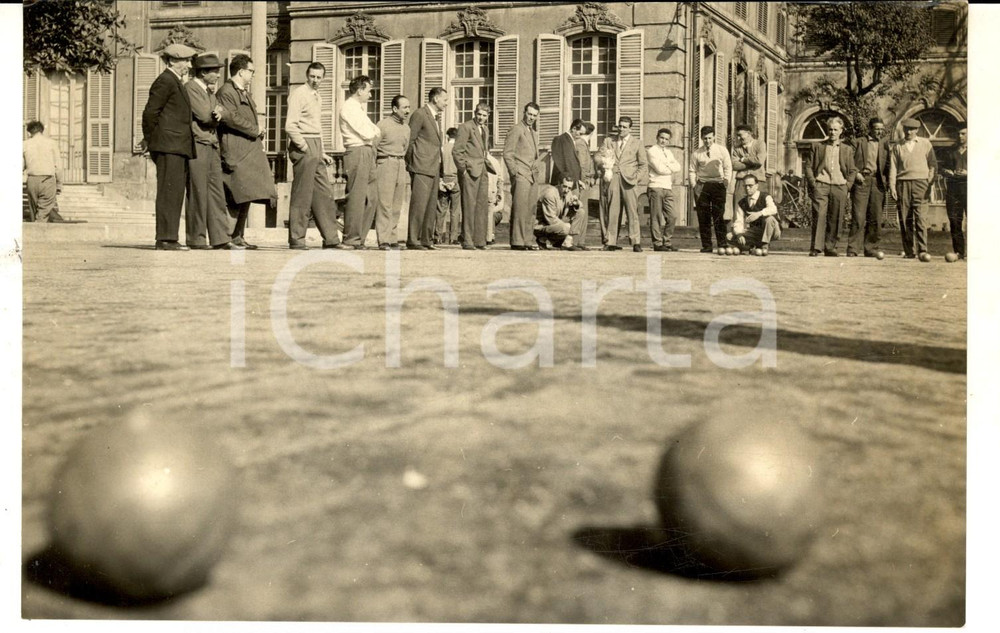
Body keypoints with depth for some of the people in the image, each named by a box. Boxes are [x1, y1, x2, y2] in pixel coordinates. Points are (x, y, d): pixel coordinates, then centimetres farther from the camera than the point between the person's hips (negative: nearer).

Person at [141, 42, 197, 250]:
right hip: (168, 145, -10)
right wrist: (150, 139, -5)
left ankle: (169, 238, 12)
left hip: (178, 147, 10)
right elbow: (150, 112, -12)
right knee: (168, 192, -10)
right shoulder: (165, 81, -8)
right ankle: (165, 239, -11)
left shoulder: (177, 83, 22)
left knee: (176, 193, 9)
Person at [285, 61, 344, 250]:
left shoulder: (316, 96, 19)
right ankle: (296, 240, 1)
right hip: (303, 146, -9)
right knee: (302, 195, -5)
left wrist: (322, 152, 18)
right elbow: (290, 126, -17)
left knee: (324, 194, 8)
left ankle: (331, 238, 12)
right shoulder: (298, 94, -8)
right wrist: (304, 148, -15)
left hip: (316, 149, 9)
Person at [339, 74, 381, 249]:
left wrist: (374, 132, 0)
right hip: (357, 152, -10)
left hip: (367, 153, 10)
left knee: (372, 196, 8)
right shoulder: (349, 107, -8)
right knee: (357, 196, -9)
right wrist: (374, 132, 5)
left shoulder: (359, 108, 24)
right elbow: (366, 133, -14)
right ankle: (351, 239, -7)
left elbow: (375, 132, 21)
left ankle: (359, 237, 11)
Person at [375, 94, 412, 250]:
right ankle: (383, 240, -9)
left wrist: (405, 163, 11)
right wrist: (373, 170, -7)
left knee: (397, 206, 4)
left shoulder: (406, 128, 15)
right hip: (386, 163, -6)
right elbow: (373, 148, -4)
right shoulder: (383, 125, -5)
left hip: (401, 165, 6)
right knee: (385, 204, -9)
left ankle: (392, 239, 8)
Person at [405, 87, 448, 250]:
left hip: (434, 168, 9)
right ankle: (412, 240, -7)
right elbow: (409, 140, -8)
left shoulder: (437, 117, 20)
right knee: (419, 204, -10)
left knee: (431, 206, 8)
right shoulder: (420, 114, -8)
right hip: (421, 168, -9)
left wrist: (440, 165, 16)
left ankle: (426, 240, 12)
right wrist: (411, 163, -8)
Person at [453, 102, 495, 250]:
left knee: (483, 206, 5)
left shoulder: (485, 130, 19)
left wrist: (487, 163, 15)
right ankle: (467, 241, -5)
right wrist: (463, 169, -13)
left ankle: (479, 240, 8)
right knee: (469, 206, -8)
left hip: (483, 171, 8)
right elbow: (458, 151, -10)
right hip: (470, 171, -8)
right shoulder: (465, 127, -5)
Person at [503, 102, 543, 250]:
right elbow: (507, 153, -9)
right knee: (519, 209, -12)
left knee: (530, 211, 5)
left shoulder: (534, 133, 24)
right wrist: (515, 173, -14)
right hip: (521, 176, -8)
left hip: (533, 177, 8)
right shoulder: (516, 129, -3)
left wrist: (538, 171, 17)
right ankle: (517, 242, -13)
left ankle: (526, 240, 8)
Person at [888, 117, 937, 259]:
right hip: (902, 183, 2)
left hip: (919, 181, -2)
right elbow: (893, 168, 8)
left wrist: (930, 182, 4)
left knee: (919, 215, -14)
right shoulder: (897, 147, 12)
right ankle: (908, 251, 2)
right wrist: (892, 186, -2)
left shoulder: (925, 144, 11)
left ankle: (922, 250, -15)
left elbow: (932, 164, 14)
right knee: (904, 218, -3)